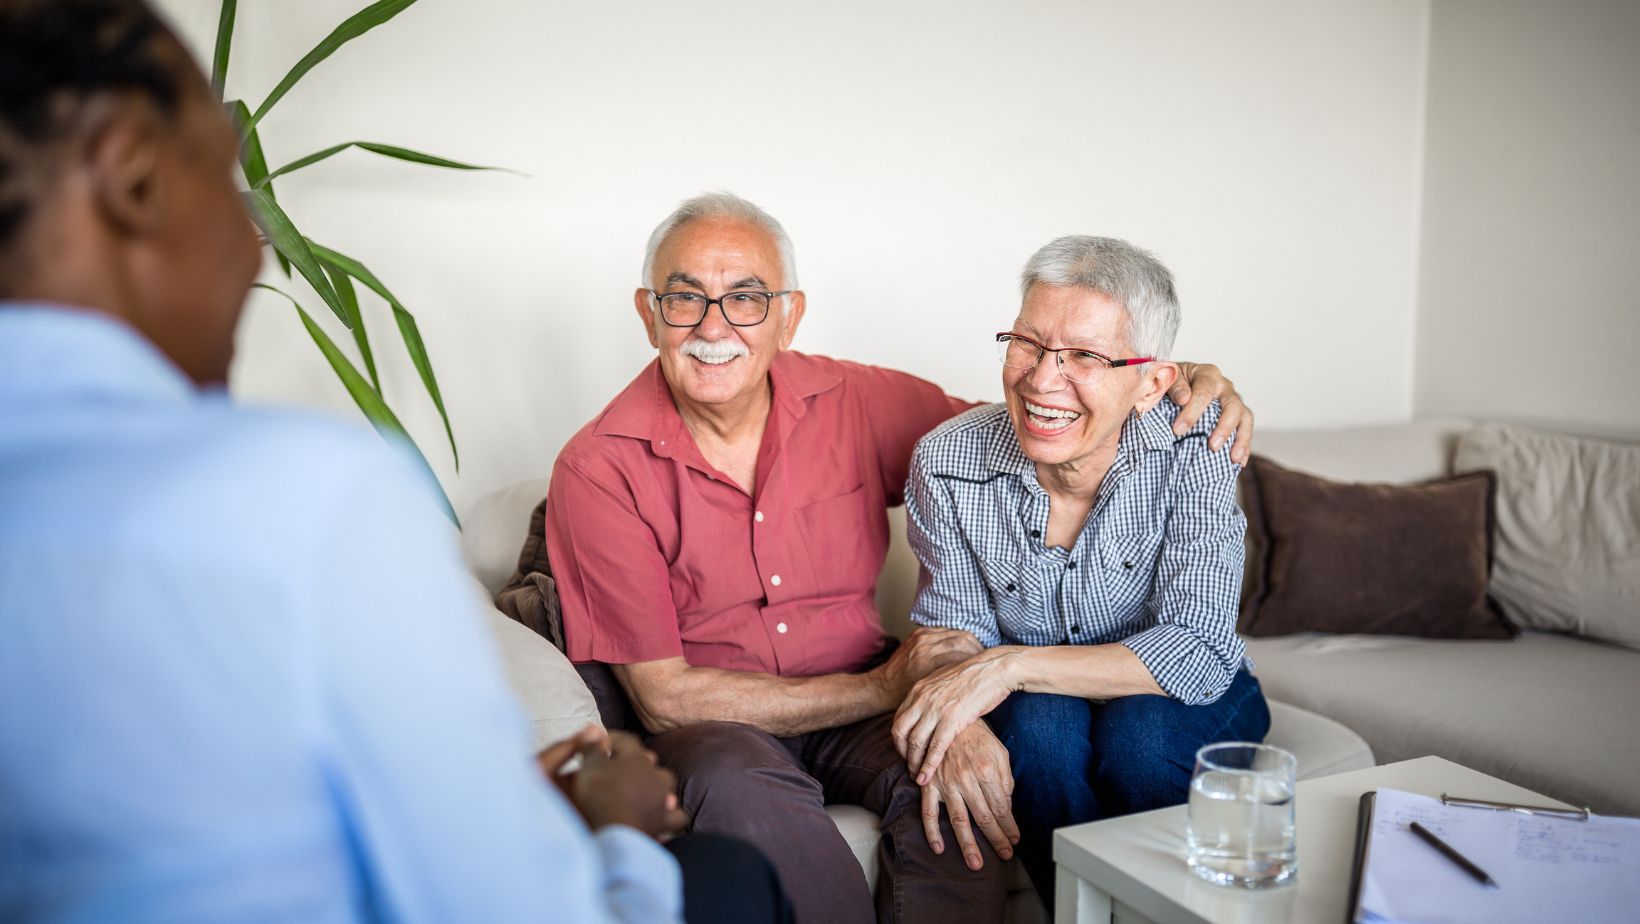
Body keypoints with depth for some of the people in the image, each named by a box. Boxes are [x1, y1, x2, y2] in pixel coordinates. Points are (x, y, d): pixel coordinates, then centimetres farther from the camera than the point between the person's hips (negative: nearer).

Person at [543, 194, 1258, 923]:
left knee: (958, 779, -30)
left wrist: (1173, 385, -8)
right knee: (736, 785, -36)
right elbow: (661, 695, -14)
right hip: (716, 727, -1)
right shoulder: (598, 472, -11)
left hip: (864, 712, 2)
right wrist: (886, 687, -18)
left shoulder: (856, 402, -3)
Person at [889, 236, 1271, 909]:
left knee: (1139, 727, -31)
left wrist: (1009, 664, -36)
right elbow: (954, 628, -9)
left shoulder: (1195, 444, -22)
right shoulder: (947, 465, -18)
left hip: (1185, 703, 0)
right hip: (1032, 713, 1)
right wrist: (956, 728, -32)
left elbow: (1200, 653, -27)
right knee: (1043, 720, -31)